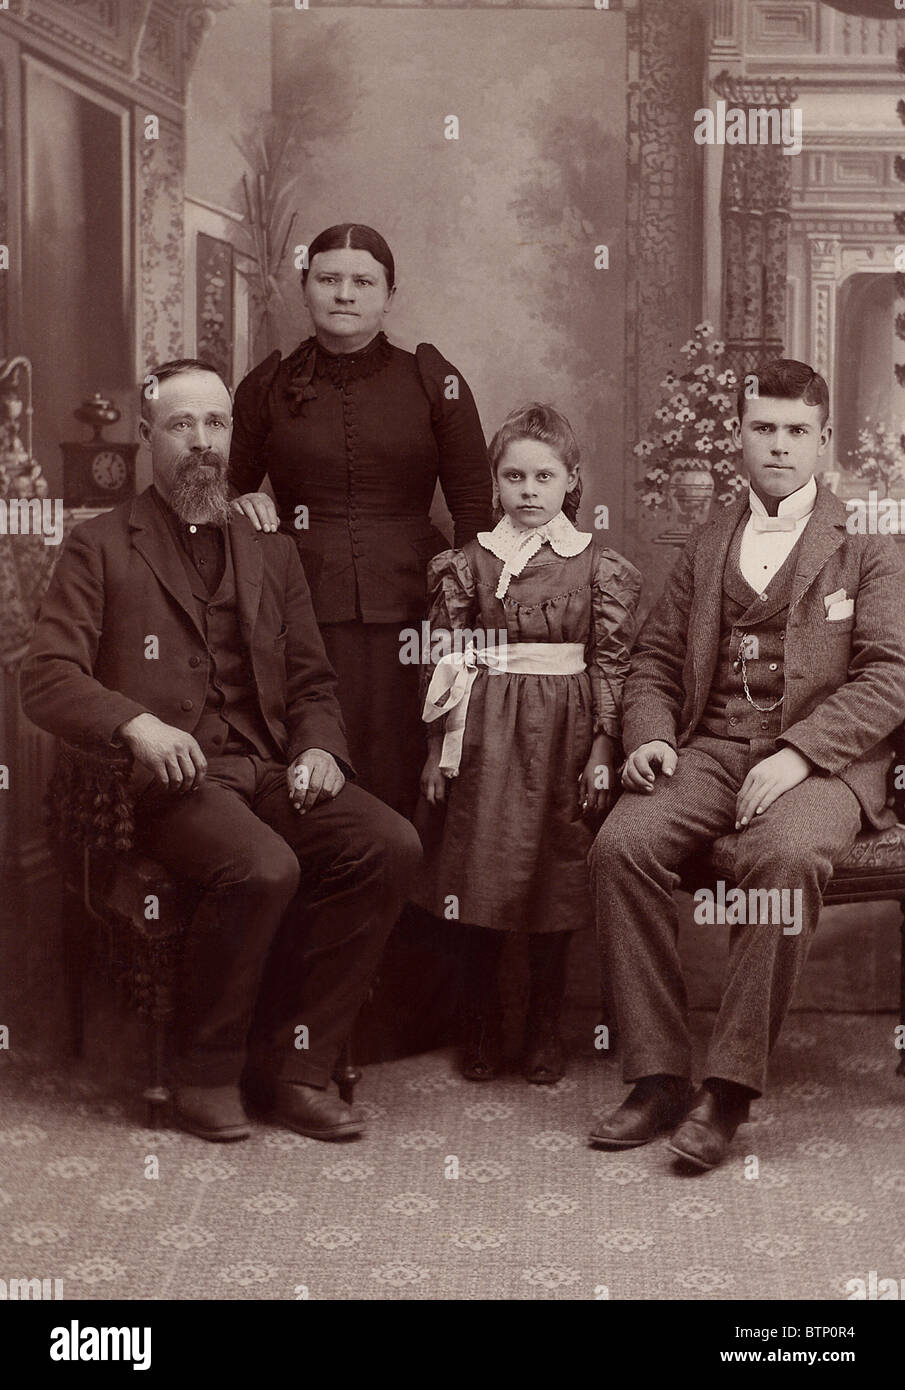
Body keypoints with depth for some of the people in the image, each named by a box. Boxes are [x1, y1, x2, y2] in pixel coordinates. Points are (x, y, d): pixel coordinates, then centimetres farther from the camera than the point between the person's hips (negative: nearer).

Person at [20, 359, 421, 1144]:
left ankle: (295, 1063, -11)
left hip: (269, 769, 5)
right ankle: (209, 1071, -11)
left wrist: (319, 749, -2)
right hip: (166, 779, -5)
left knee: (392, 845, -22)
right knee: (265, 867, -34)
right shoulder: (101, 548, 9)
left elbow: (312, 682, 21)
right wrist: (136, 723, -21)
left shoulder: (271, 552, 22)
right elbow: (47, 680, -1)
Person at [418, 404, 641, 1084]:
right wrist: (440, 747, 4)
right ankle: (482, 1032, 15)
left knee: (556, 878, 3)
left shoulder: (600, 566, 1)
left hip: (564, 734, -1)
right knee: (482, 874, 2)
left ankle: (545, 1031, 17)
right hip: (485, 734, 1)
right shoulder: (470, 563, 5)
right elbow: (445, 658, 6)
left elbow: (613, 664, 0)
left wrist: (603, 748, -5)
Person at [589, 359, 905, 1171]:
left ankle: (728, 1091, -28)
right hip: (710, 751, 4)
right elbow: (656, 661, 20)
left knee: (786, 857, -36)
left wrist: (798, 752, -17)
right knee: (622, 843, -26)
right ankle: (659, 1076, -19)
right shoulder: (707, 548, 21)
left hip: (821, 762, -4)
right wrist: (649, 736, -2)